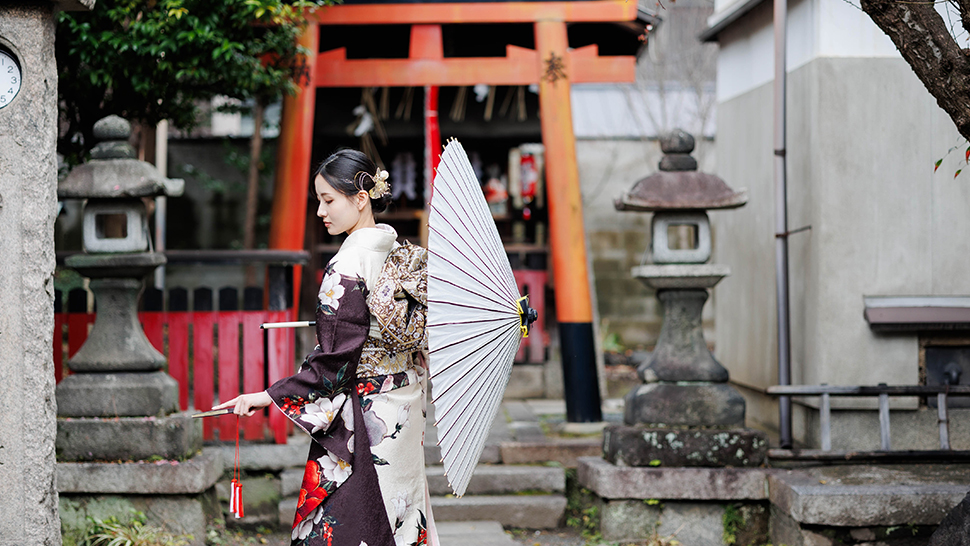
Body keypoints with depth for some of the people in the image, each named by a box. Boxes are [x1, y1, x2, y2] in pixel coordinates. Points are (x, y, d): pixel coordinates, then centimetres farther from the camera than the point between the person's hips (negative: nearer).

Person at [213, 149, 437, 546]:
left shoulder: (348, 268, -19)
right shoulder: (407, 255, 4)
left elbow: (335, 364, -20)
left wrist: (269, 396, -17)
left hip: (362, 422, -8)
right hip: (404, 417, 8)